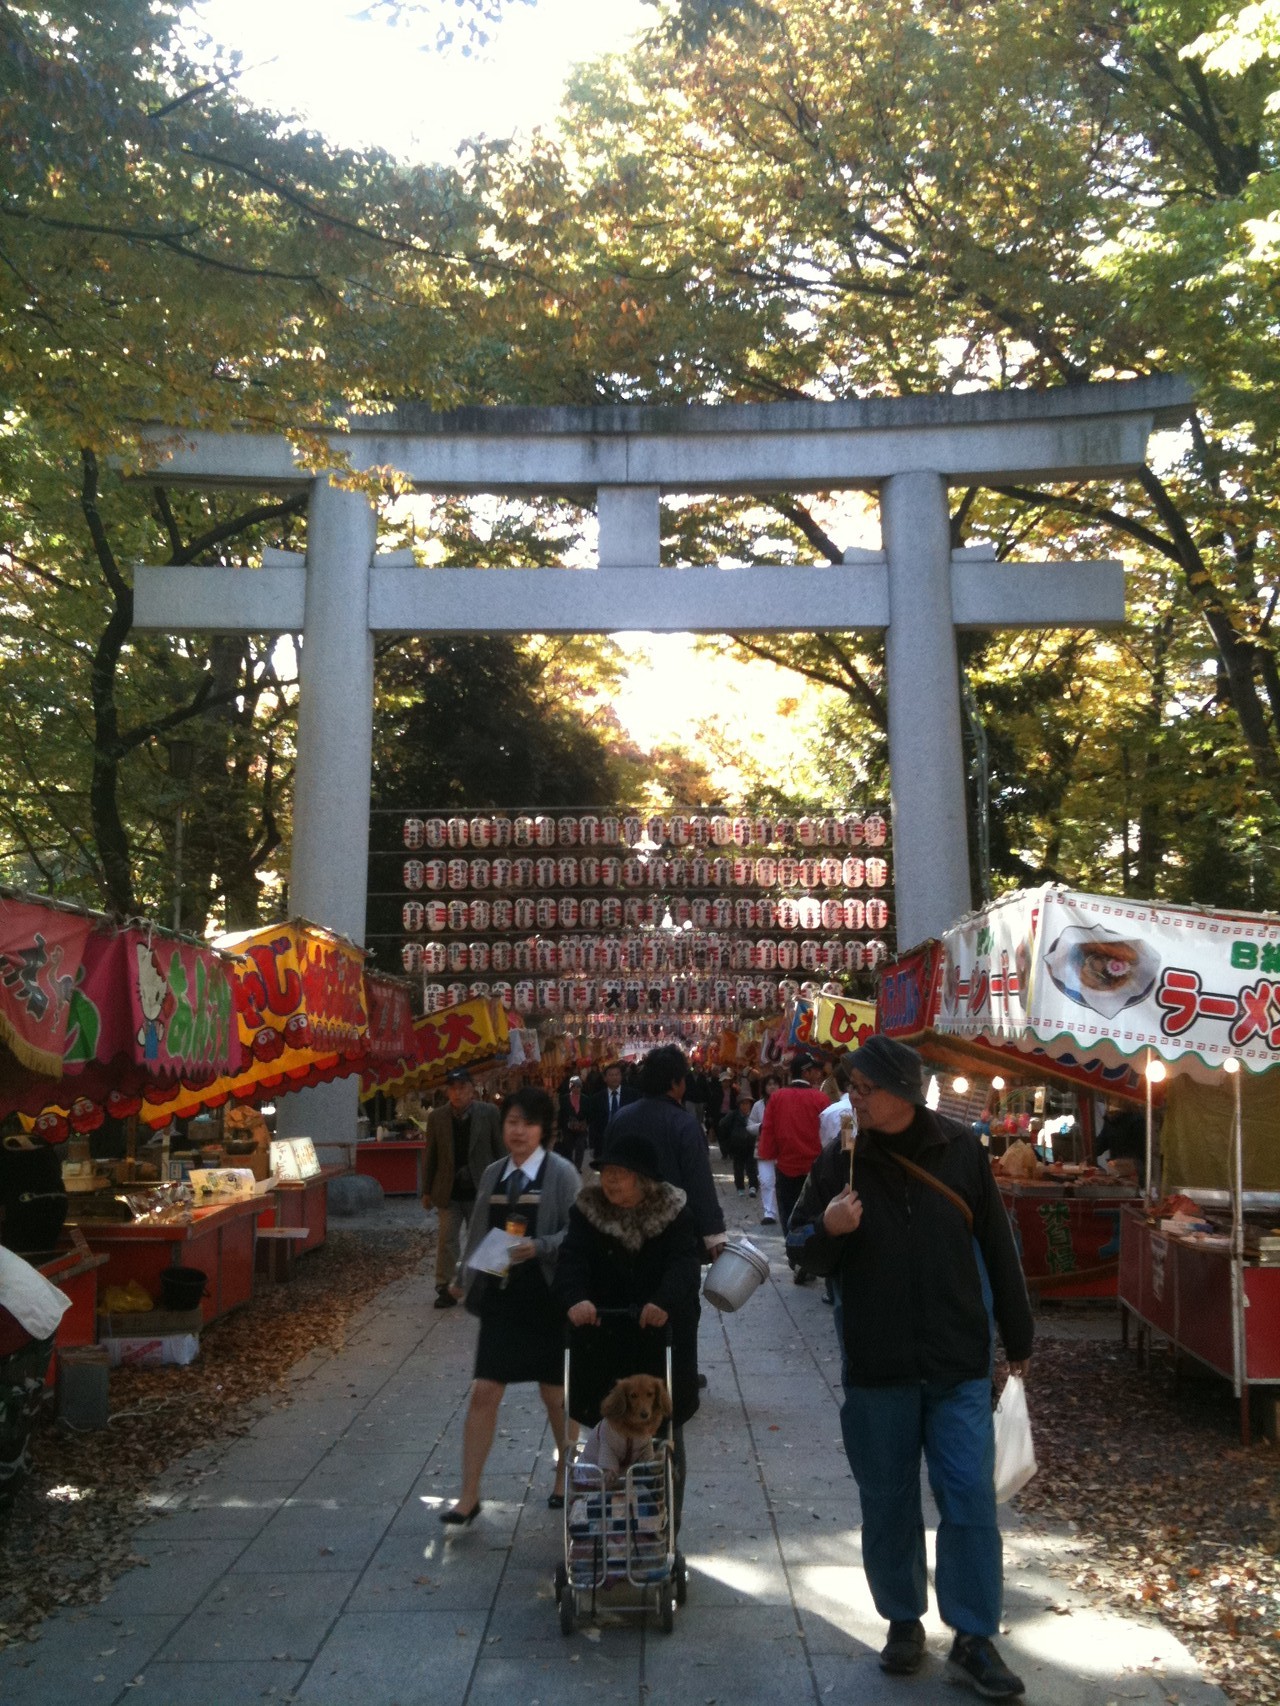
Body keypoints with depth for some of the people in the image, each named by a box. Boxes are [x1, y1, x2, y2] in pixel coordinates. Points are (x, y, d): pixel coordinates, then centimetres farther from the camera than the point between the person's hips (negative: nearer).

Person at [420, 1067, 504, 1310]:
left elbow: (500, 1150, -2)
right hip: (448, 1191, 1)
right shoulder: (436, 1117, -3)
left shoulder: (489, 1113, -7)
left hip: (480, 1190, -1)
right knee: (446, 1240, 2)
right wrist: (426, 1190, 5)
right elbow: (429, 1155, 4)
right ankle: (445, 1289, 13)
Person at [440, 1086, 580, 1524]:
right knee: (484, 1392, 1)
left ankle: (566, 1477, 35)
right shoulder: (492, 1174, 6)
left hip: (546, 1299, -4)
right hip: (500, 1297, 4)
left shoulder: (561, 1173, -10)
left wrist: (538, 1247, -28)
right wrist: (465, 1278, 18)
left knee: (555, 1394, 11)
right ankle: (469, 1496, 12)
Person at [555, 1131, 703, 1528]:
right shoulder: (588, 1211, -2)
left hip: (661, 1344, -1)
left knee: (665, 1436, 10)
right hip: (604, 1344, 1)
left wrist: (665, 1301, -40)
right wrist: (574, 1298, -36)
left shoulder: (674, 1213, -6)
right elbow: (572, 1258, -14)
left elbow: (685, 1262, -19)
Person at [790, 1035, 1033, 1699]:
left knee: (970, 1498, 2)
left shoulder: (961, 1151, -5)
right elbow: (805, 1257, 2)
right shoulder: (839, 1160, -4)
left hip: (959, 1364, -1)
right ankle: (903, 1621, 32)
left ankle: (973, 1640, 18)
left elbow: (997, 1247, 3)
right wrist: (827, 1230, -21)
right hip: (876, 1366, 1)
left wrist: (1017, 1338, 8)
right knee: (887, 1502, 12)